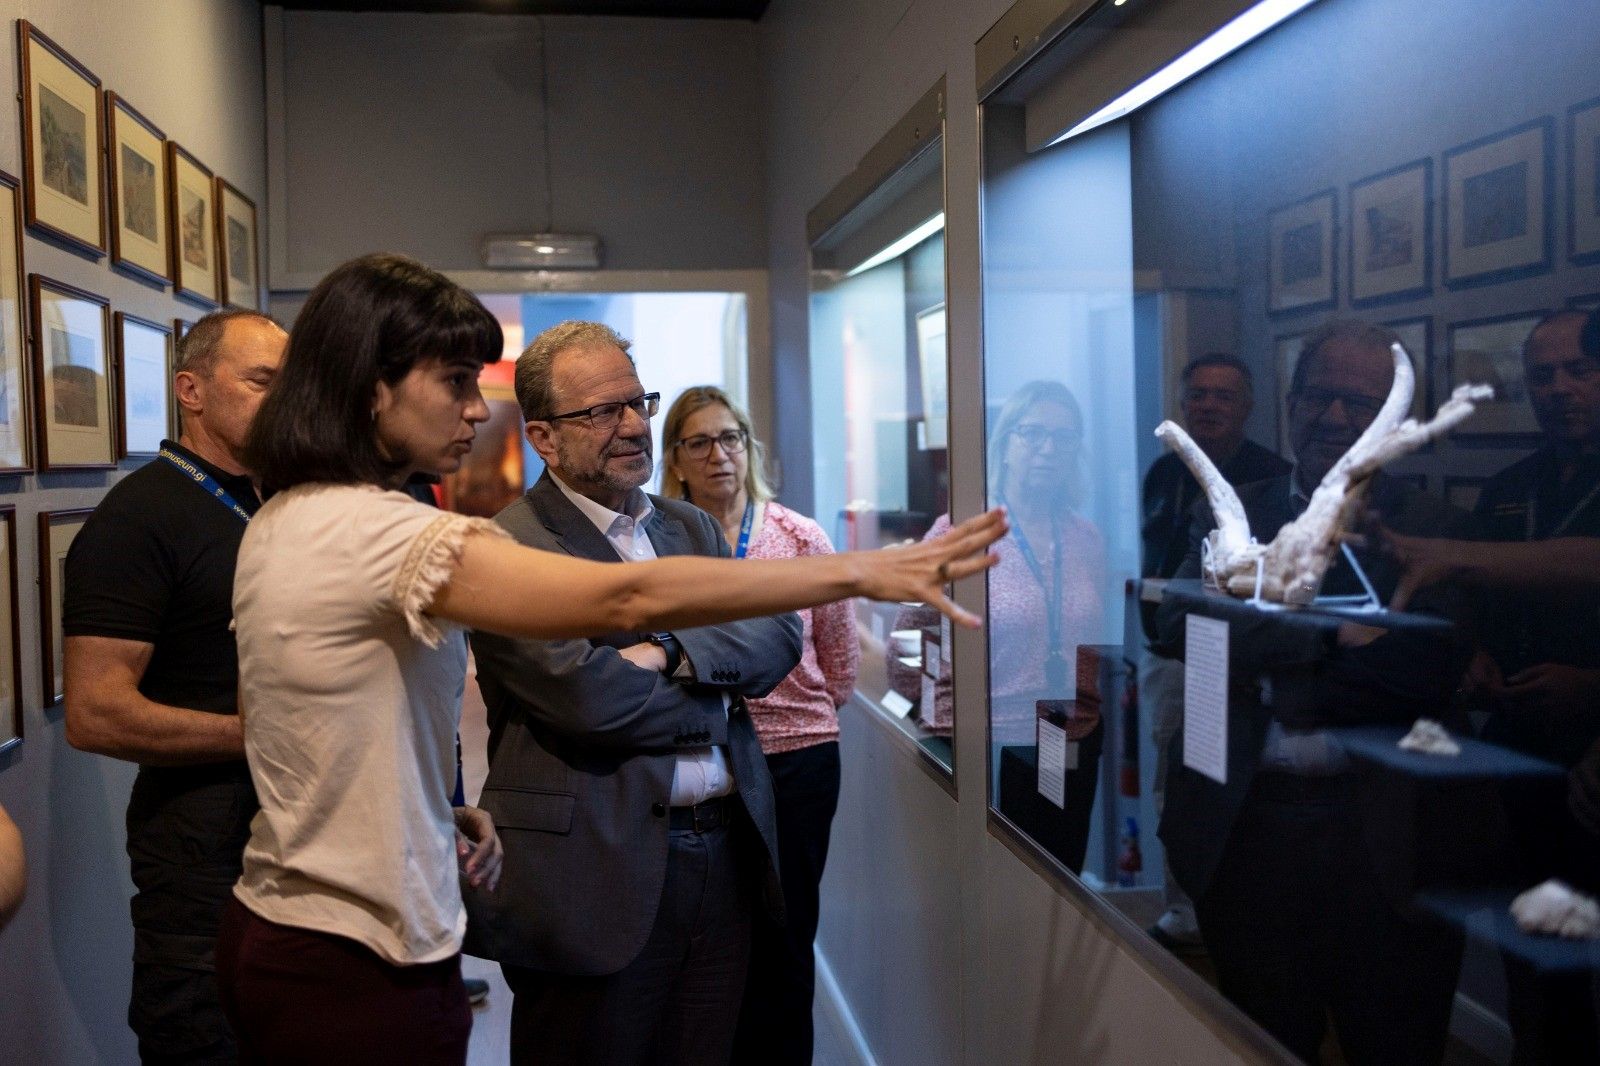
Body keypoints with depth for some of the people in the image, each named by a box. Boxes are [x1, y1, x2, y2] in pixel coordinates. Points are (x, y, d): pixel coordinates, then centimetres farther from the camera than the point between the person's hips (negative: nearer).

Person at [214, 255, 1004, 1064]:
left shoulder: (278, 523, 6)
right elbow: (629, 598, -33)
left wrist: (437, 813, 4)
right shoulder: (377, 532, -25)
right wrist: (862, 571, -29)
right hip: (358, 968, -9)